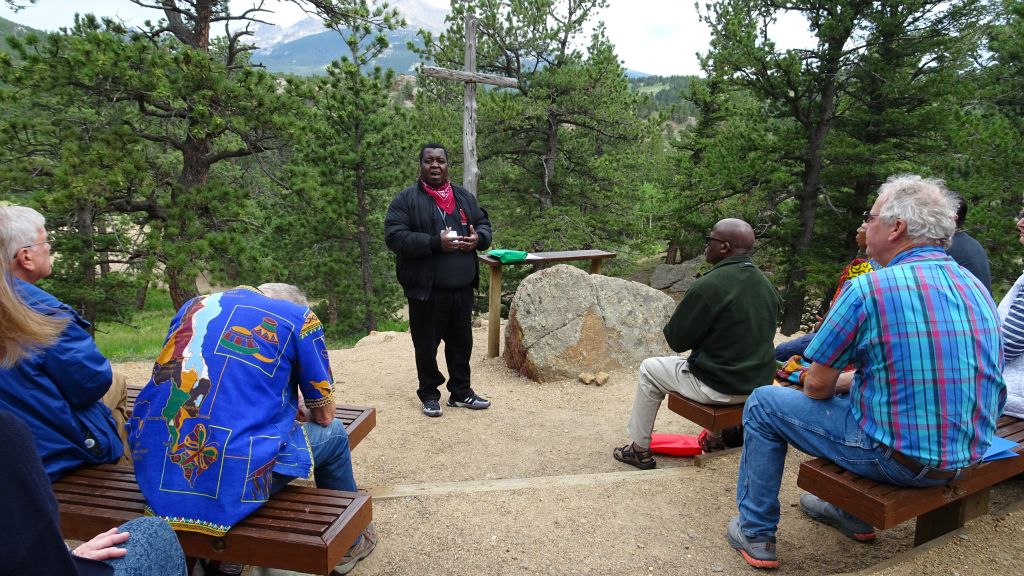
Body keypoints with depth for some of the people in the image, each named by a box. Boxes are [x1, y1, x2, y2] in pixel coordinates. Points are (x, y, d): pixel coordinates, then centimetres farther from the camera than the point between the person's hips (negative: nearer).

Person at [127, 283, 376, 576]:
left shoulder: (194, 305, 15)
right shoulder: (299, 317, 1)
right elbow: (324, 415, 7)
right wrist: (296, 411, 30)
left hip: (150, 474, 6)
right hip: (231, 482, -6)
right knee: (332, 433, 20)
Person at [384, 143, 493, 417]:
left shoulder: (464, 197, 13)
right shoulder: (406, 199, -4)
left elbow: (484, 224, 17)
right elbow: (394, 237, -13)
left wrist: (478, 238, -8)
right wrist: (435, 243, -23)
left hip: (462, 287, 5)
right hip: (426, 289, -4)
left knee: (462, 342, 14)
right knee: (427, 345, 7)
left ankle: (461, 392, 29)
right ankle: (429, 394, 24)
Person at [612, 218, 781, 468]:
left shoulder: (708, 286, -23)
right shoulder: (767, 285, 0)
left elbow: (676, 340, -15)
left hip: (719, 387, -7)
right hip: (759, 382, 7)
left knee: (649, 370, 12)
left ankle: (640, 450, 20)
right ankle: (717, 434, 43)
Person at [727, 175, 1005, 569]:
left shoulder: (869, 289, -20)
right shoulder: (977, 289, 4)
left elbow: (817, 386, -12)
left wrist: (834, 384, 11)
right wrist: (848, 382, 17)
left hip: (899, 459, -8)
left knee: (763, 405, 5)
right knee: (847, 392, 31)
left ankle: (756, 535, 16)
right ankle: (853, 513, 40)